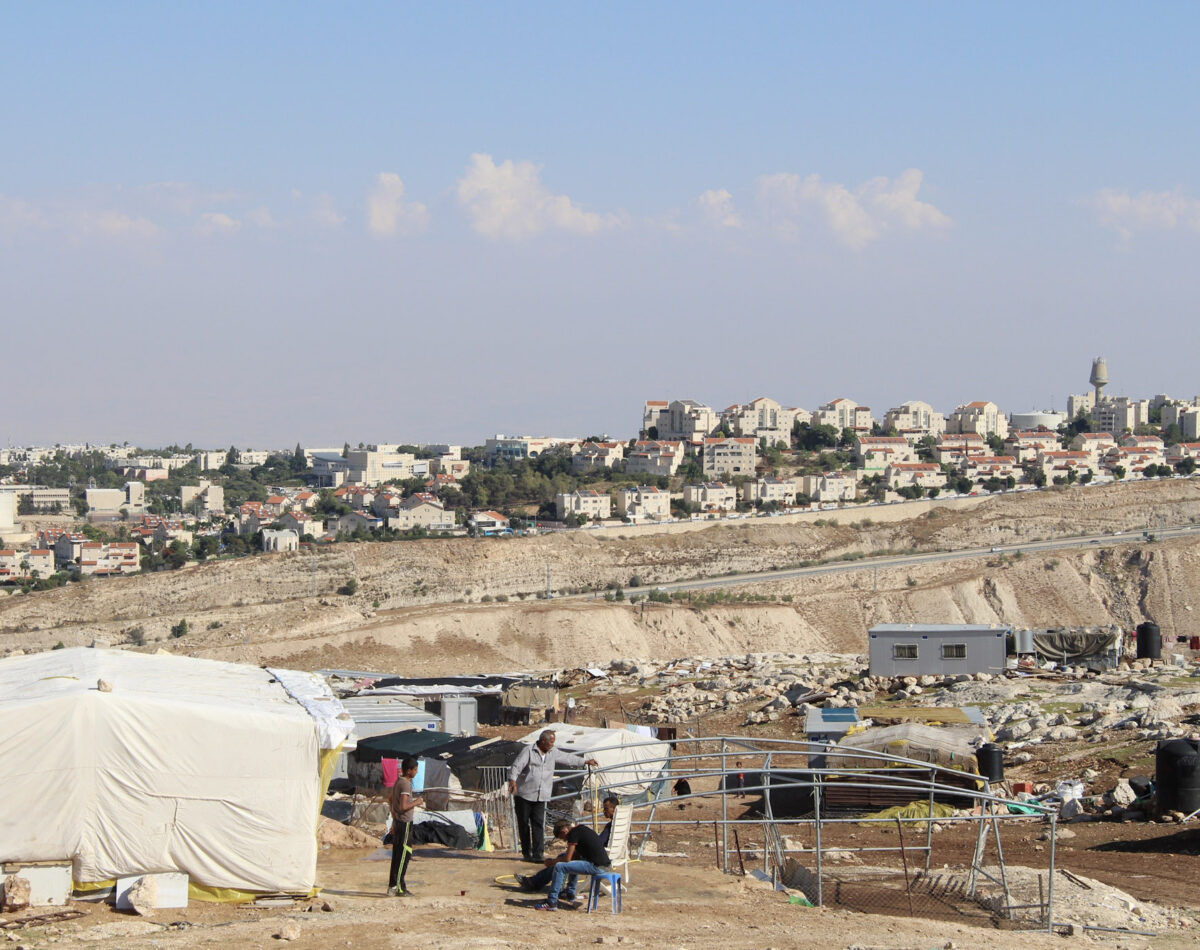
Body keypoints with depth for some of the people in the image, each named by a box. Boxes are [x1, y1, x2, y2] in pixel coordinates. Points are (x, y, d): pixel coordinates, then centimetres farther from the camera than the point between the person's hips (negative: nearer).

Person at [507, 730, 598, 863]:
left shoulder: (553, 753, 13)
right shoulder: (528, 751, -7)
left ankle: (537, 854, -11)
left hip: (541, 797, 4)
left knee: (538, 825, -8)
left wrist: (585, 761, 34)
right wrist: (512, 780, -35)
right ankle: (526, 853, 13)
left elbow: (567, 758, 27)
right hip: (523, 795, -4)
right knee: (523, 824, 3)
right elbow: (516, 766, -17)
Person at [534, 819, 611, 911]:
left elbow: (567, 859, -10)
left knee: (559, 867, -10)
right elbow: (576, 855, 26)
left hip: (597, 867, -10)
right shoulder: (581, 828, 17)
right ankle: (570, 894, 39)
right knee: (573, 863, 33)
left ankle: (551, 903, -7)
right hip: (604, 863, 10)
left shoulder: (573, 833, -11)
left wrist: (552, 861, 6)